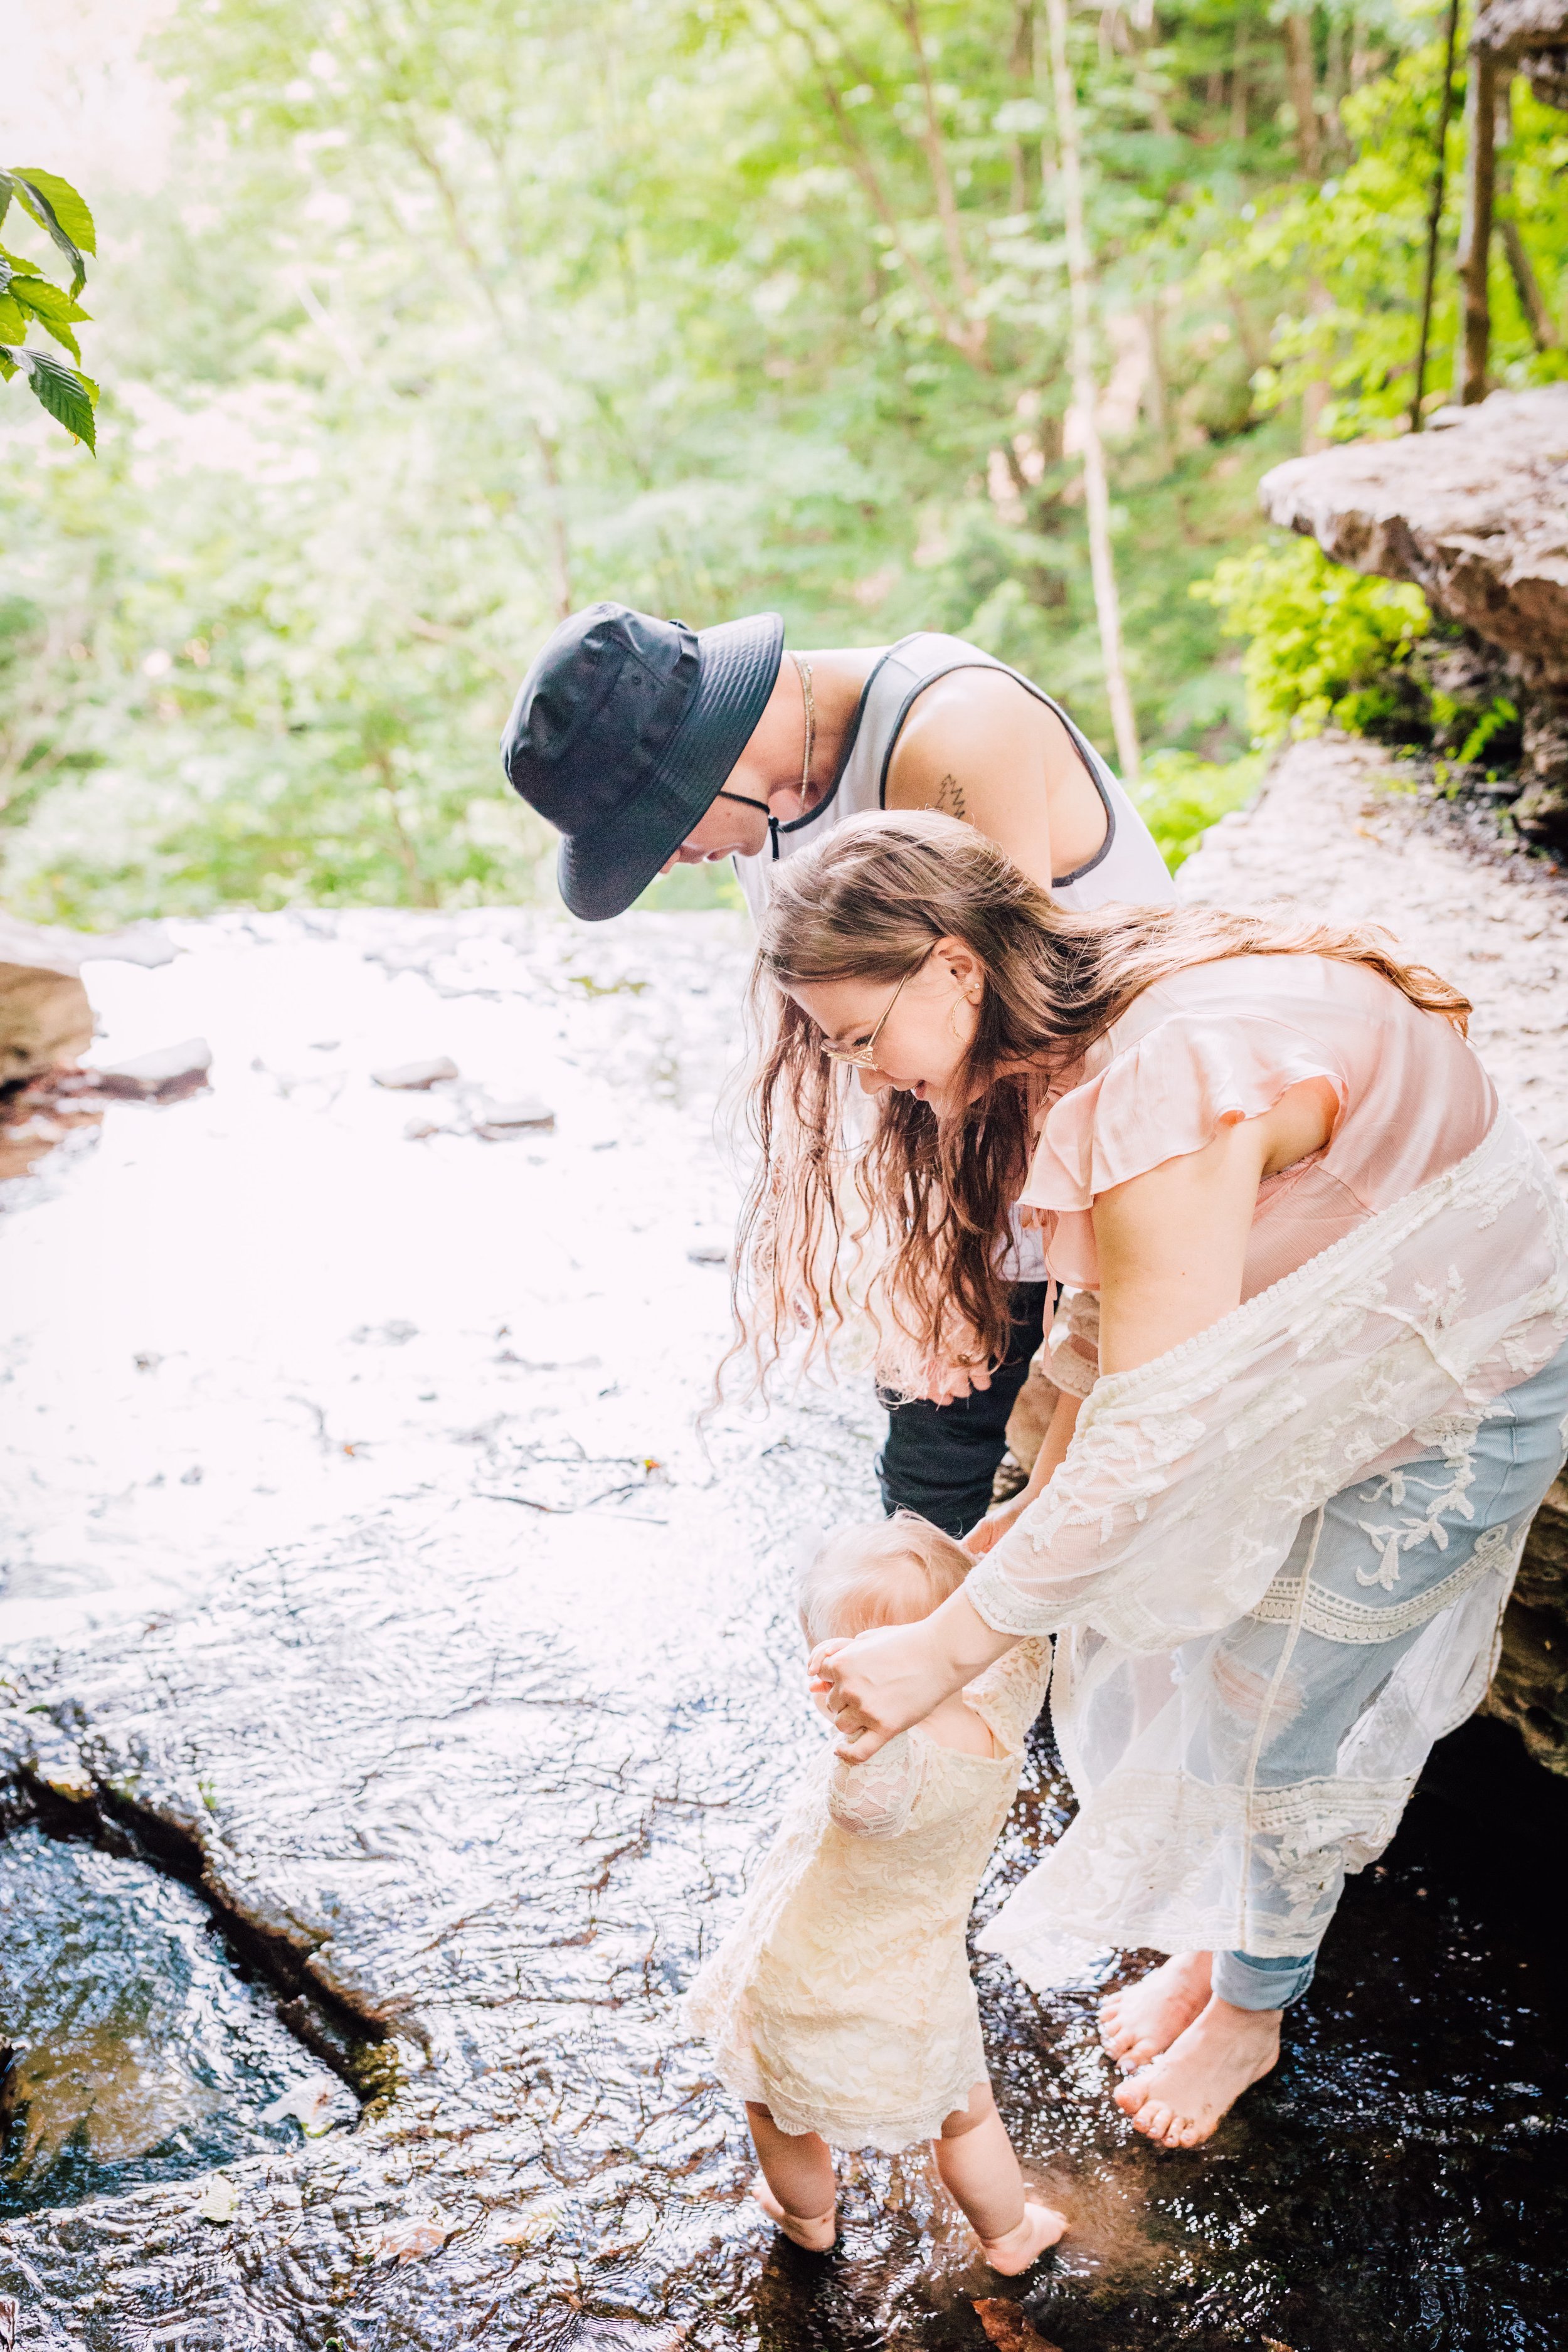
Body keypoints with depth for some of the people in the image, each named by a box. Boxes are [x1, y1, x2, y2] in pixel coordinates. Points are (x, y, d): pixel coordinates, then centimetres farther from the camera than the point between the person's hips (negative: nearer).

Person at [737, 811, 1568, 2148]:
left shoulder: (1172, 1081, -37)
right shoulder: (1068, 1029, -8)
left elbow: (1152, 1437, -36)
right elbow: (1119, 1304, -1)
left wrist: (946, 1650, -31)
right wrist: (1049, 1501, -10)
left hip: (1458, 1380, -7)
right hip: (1313, 1347, 8)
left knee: (1280, 1712, 5)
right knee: (1192, 1658, 14)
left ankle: (1251, 2011, 32)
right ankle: (1216, 1941, 39)